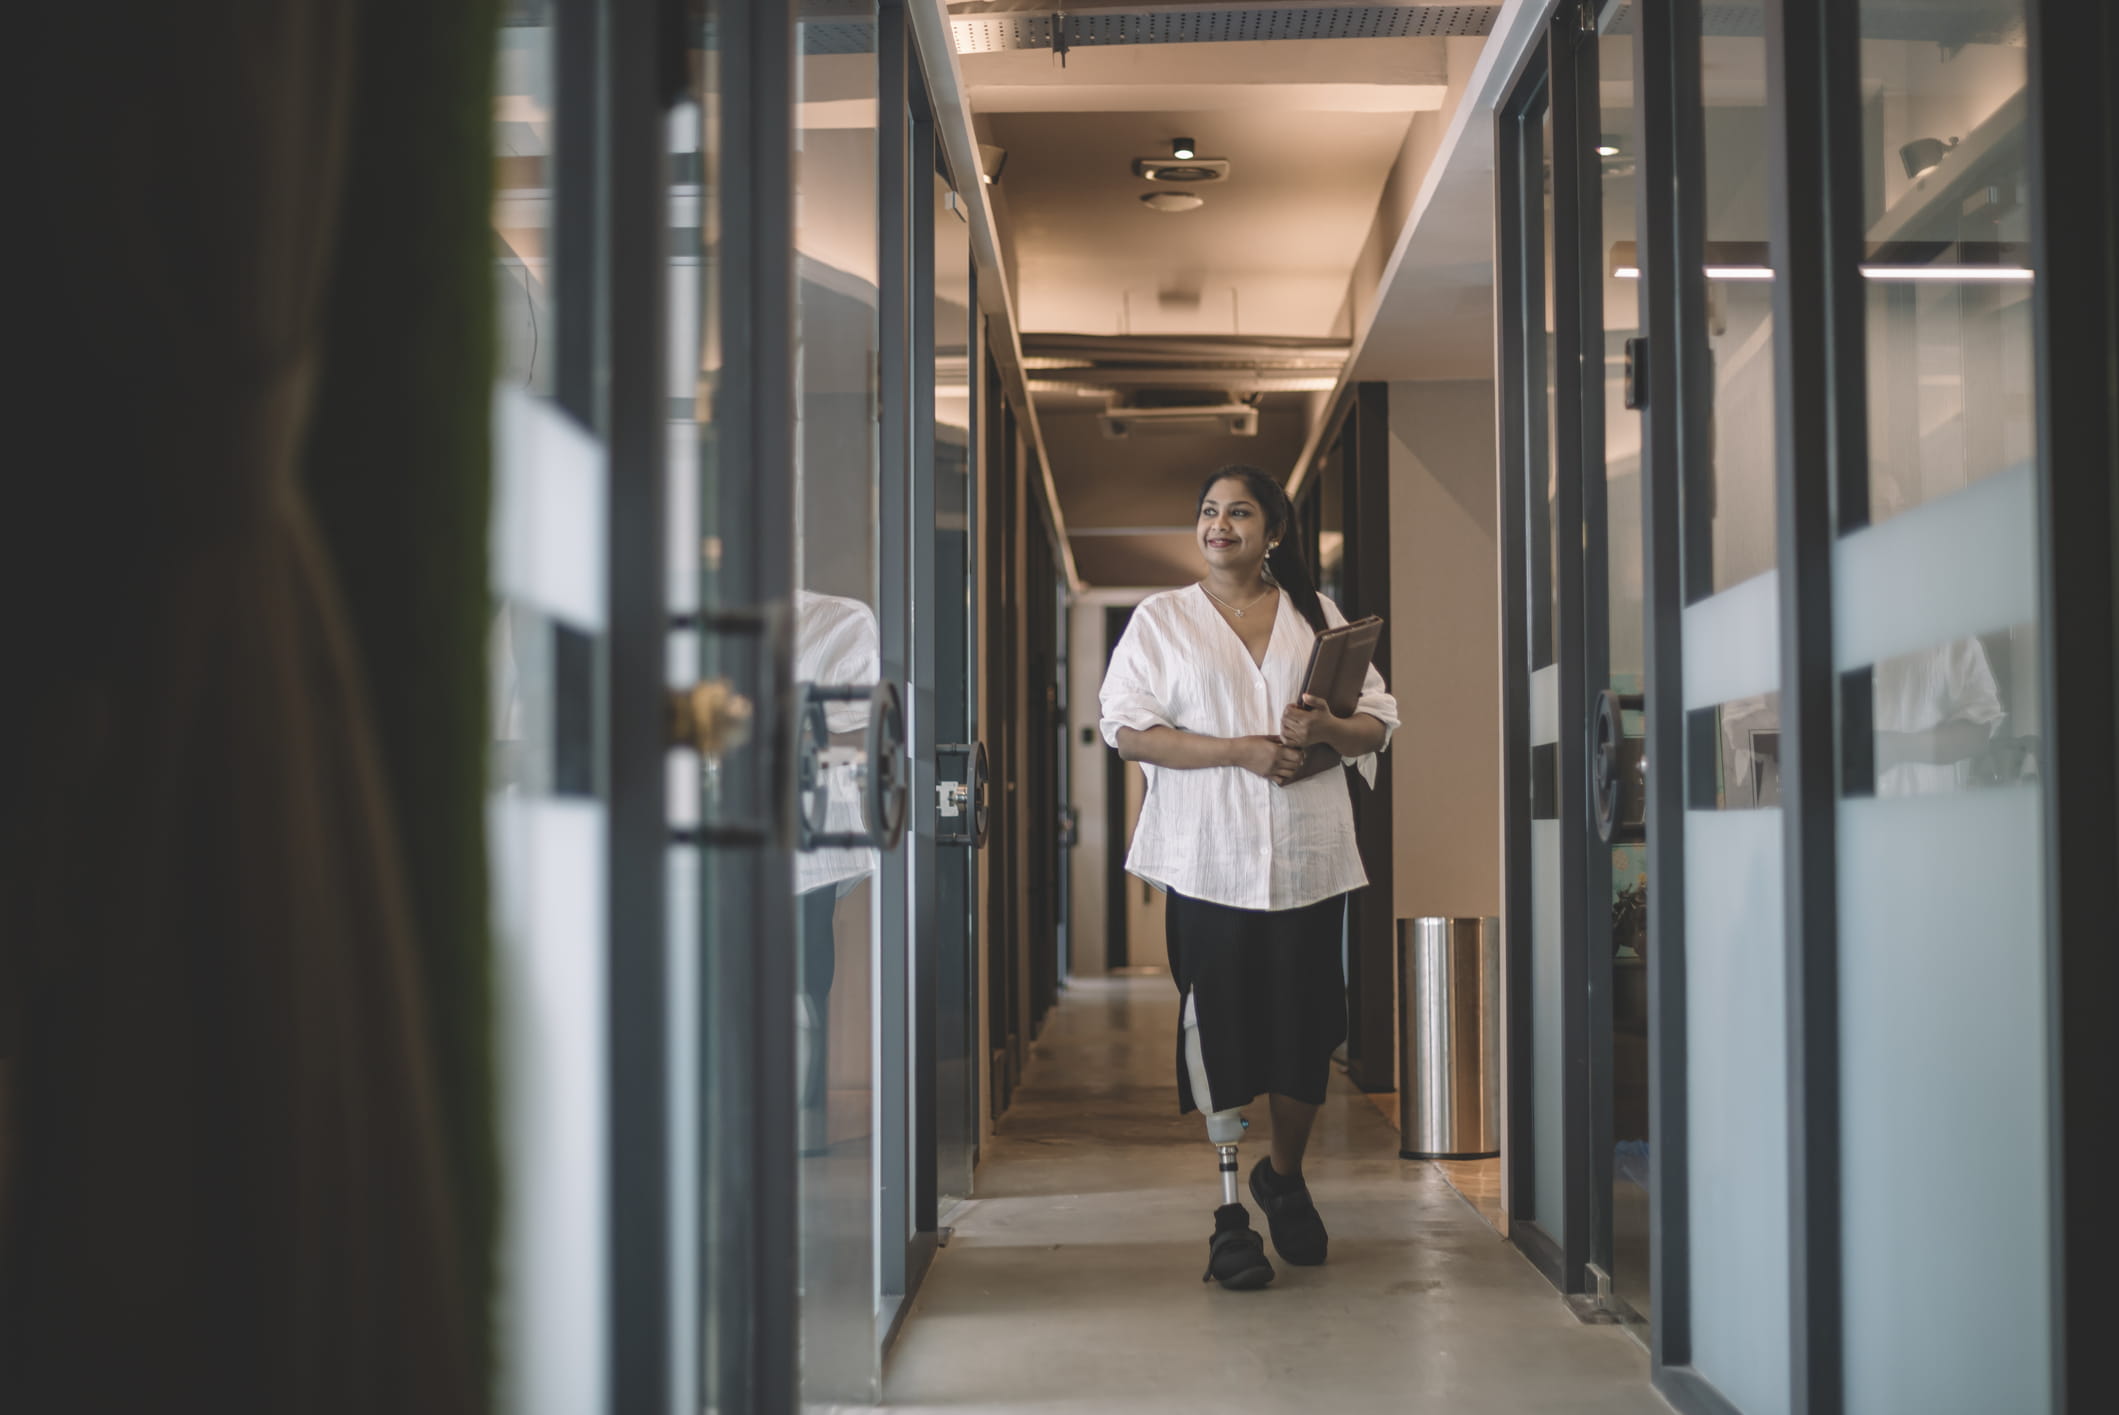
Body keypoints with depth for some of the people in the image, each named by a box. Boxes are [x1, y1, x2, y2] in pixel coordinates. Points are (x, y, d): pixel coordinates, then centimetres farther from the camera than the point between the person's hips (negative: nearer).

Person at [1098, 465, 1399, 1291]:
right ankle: (1231, 1213, 9)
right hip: (1208, 859, -2)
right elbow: (1127, 728, -4)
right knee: (1220, 1030, -2)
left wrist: (1325, 727, -13)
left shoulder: (1317, 615, 13)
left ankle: (1285, 1176, 30)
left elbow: (1378, 723, 11)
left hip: (1309, 858, 2)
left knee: (1306, 1028, 6)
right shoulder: (1161, 619, 7)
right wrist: (1239, 749, -14)